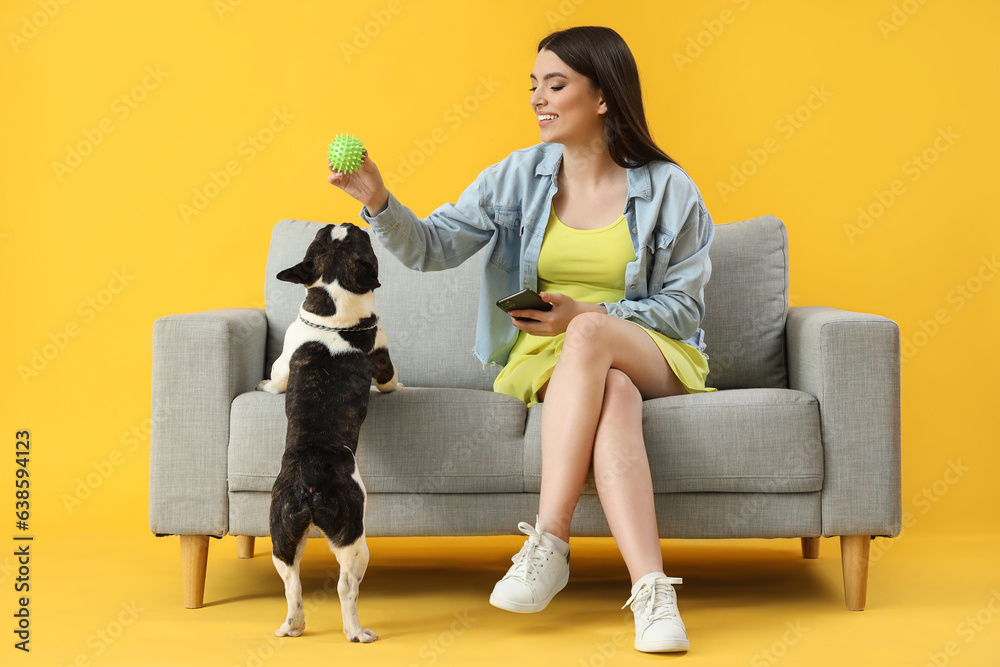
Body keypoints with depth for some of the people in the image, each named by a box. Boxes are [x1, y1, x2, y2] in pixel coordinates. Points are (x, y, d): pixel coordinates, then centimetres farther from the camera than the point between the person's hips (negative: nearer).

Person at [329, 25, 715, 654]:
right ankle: (651, 591, -45)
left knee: (589, 335, -38)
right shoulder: (519, 177, 6)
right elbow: (433, 246, -1)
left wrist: (586, 314, -14)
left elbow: (684, 307, -1)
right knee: (614, 398, -36)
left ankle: (547, 545, -40)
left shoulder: (669, 189, 0)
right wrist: (379, 201, -22)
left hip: (652, 355, -1)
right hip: (547, 360, 1)